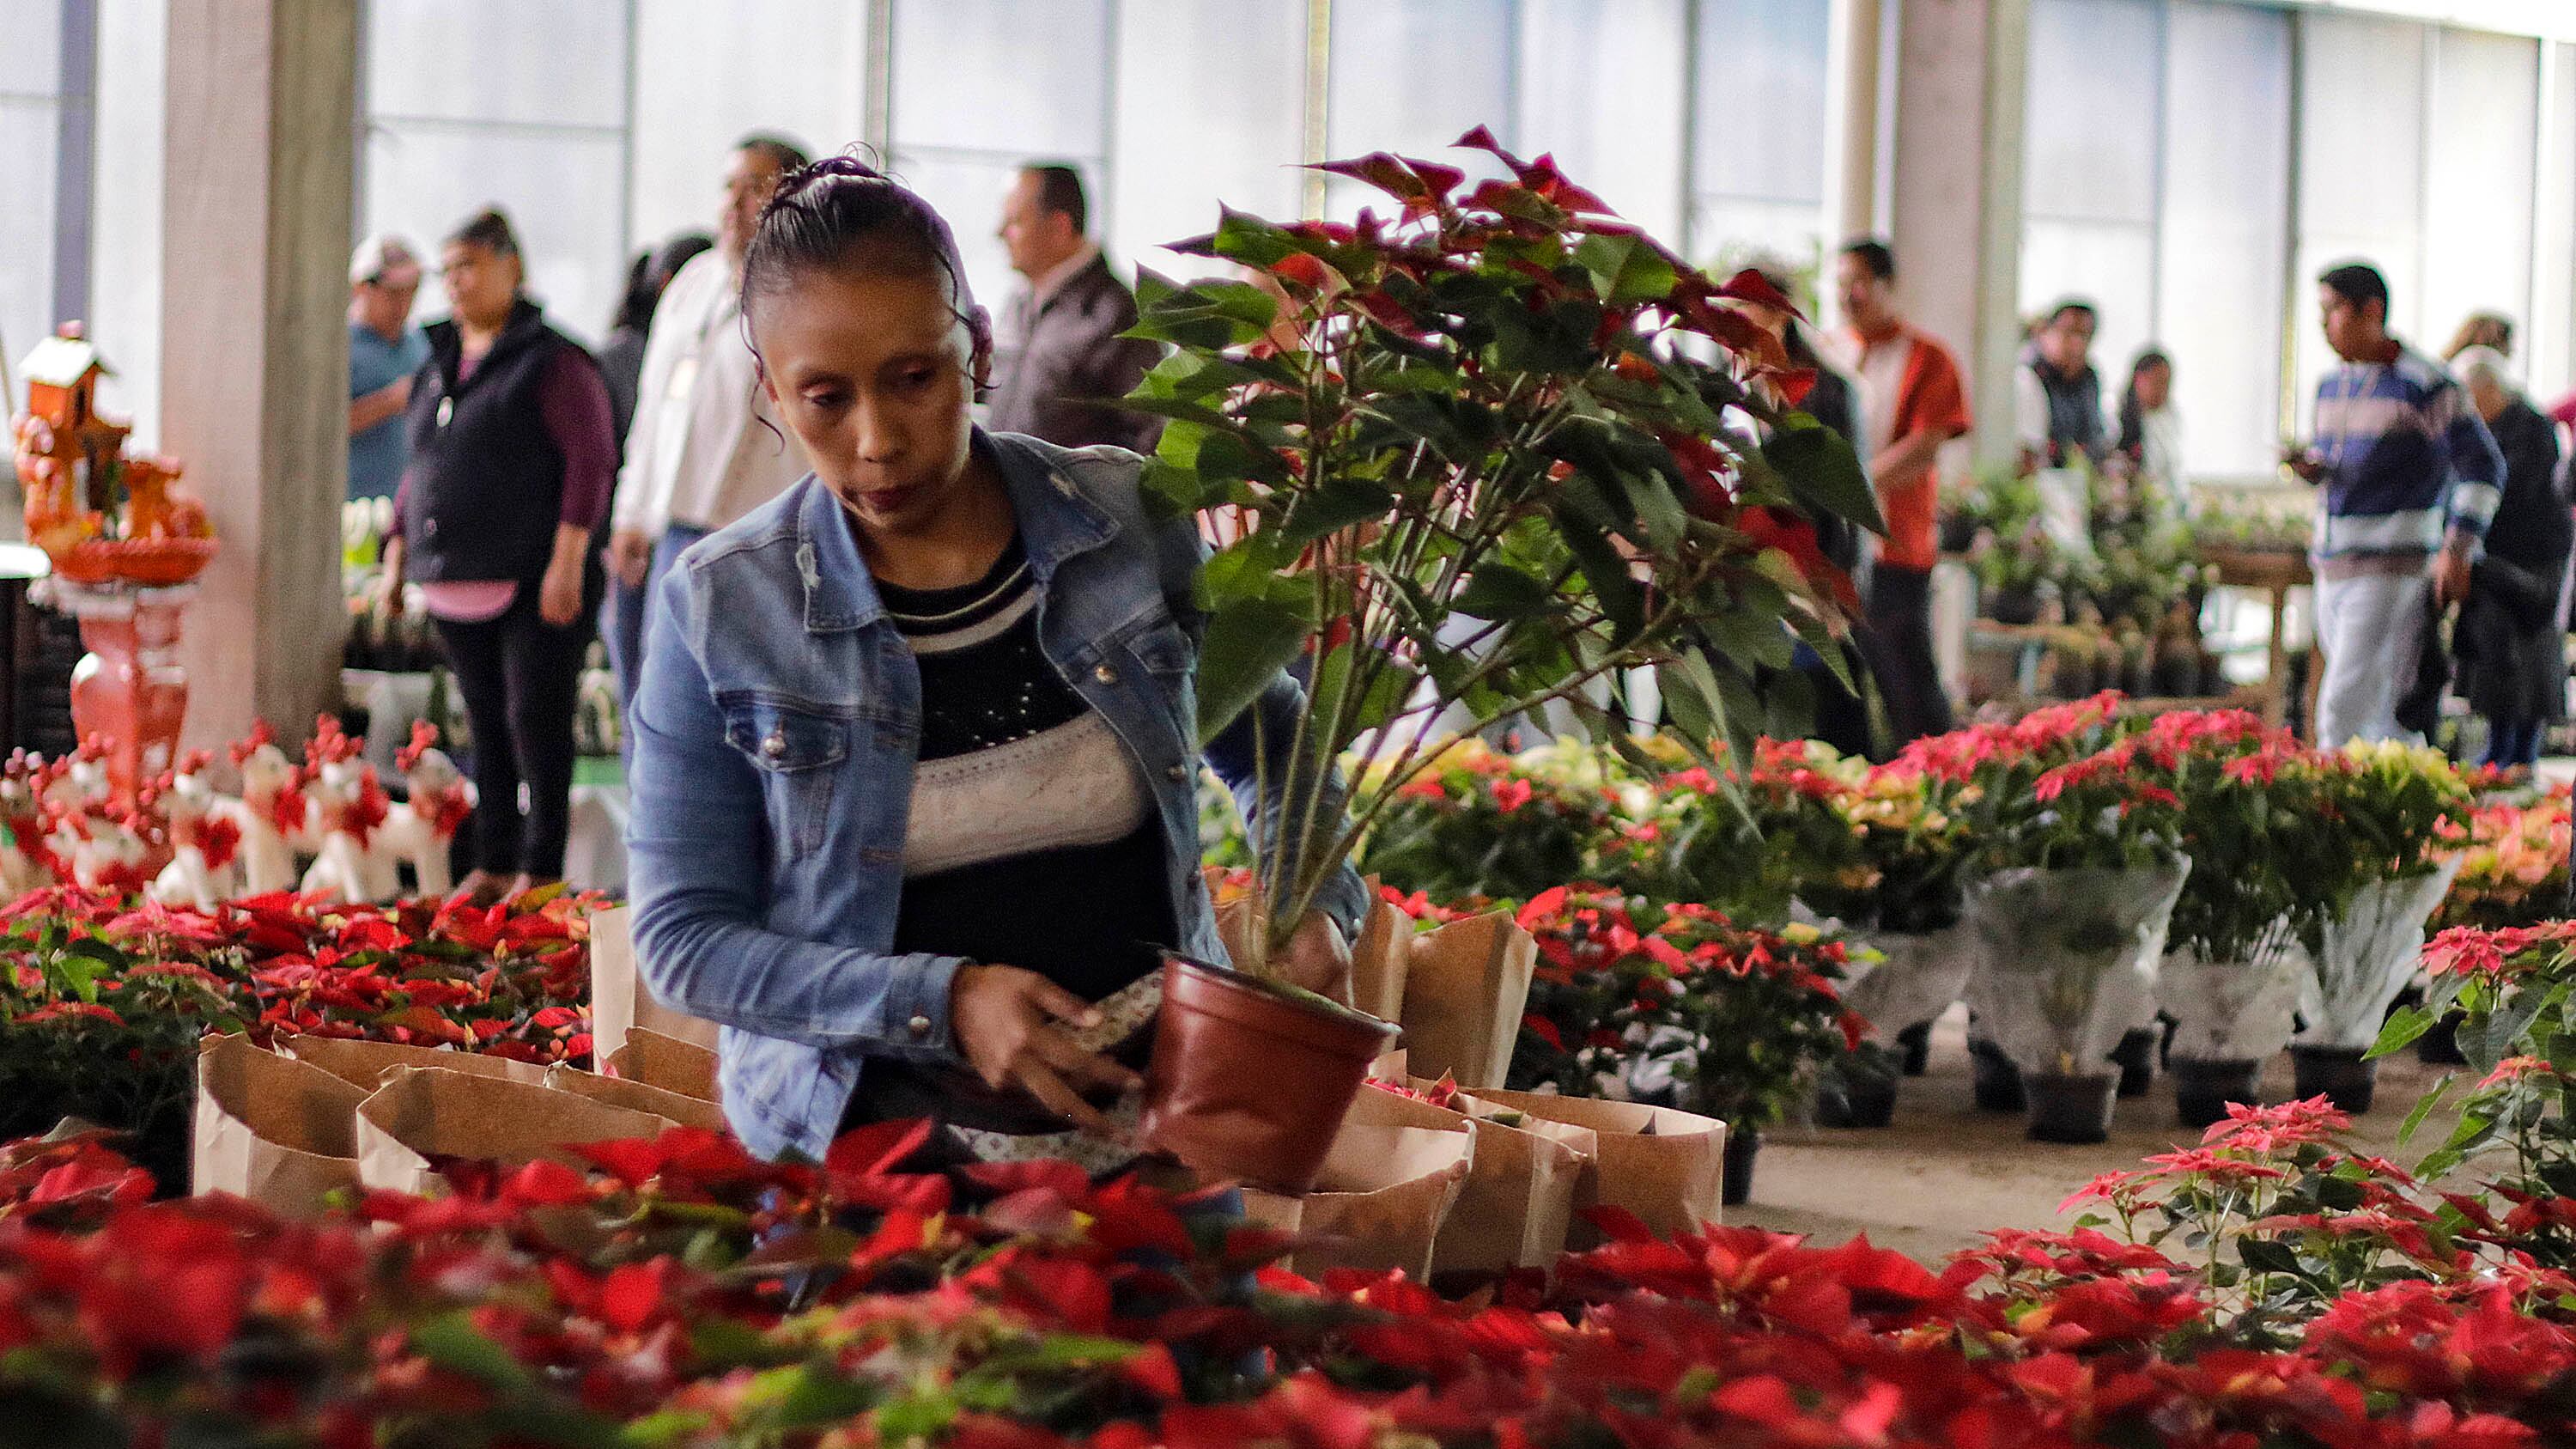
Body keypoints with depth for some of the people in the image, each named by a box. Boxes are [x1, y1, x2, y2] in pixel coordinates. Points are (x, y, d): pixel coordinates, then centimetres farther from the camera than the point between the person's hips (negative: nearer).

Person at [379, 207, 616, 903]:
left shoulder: (551, 361, -6)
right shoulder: (441, 365, 17)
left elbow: (590, 460, -12)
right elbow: (420, 470, 24)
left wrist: (568, 559, -18)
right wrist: (397, 551, 18)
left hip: (532, 584, -7)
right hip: (457, 583, 7)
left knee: (535, 719, -5)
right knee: (486, 724, 11)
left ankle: (541, 869, 1)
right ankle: (493, 864, 17)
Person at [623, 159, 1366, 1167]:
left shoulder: (1131, 525, 1)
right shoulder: (720, 611, -4)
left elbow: (1271, 741, 19)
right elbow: (682, 938, -2)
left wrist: (1313, 906, -1)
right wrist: (942, 1003, -15)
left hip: (1150, 1117, 1)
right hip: (868, 1145, -1)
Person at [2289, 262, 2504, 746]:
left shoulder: (2423, 384, -10)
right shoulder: (2332, 385, 14)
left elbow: (2482, 466, -9)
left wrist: (2457, 549, -18)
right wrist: (2312, 465, 2)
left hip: (2392, 567, -8)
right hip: (2333, 569, 8)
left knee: (2343, 709, -14)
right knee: (2378, 711, 11)